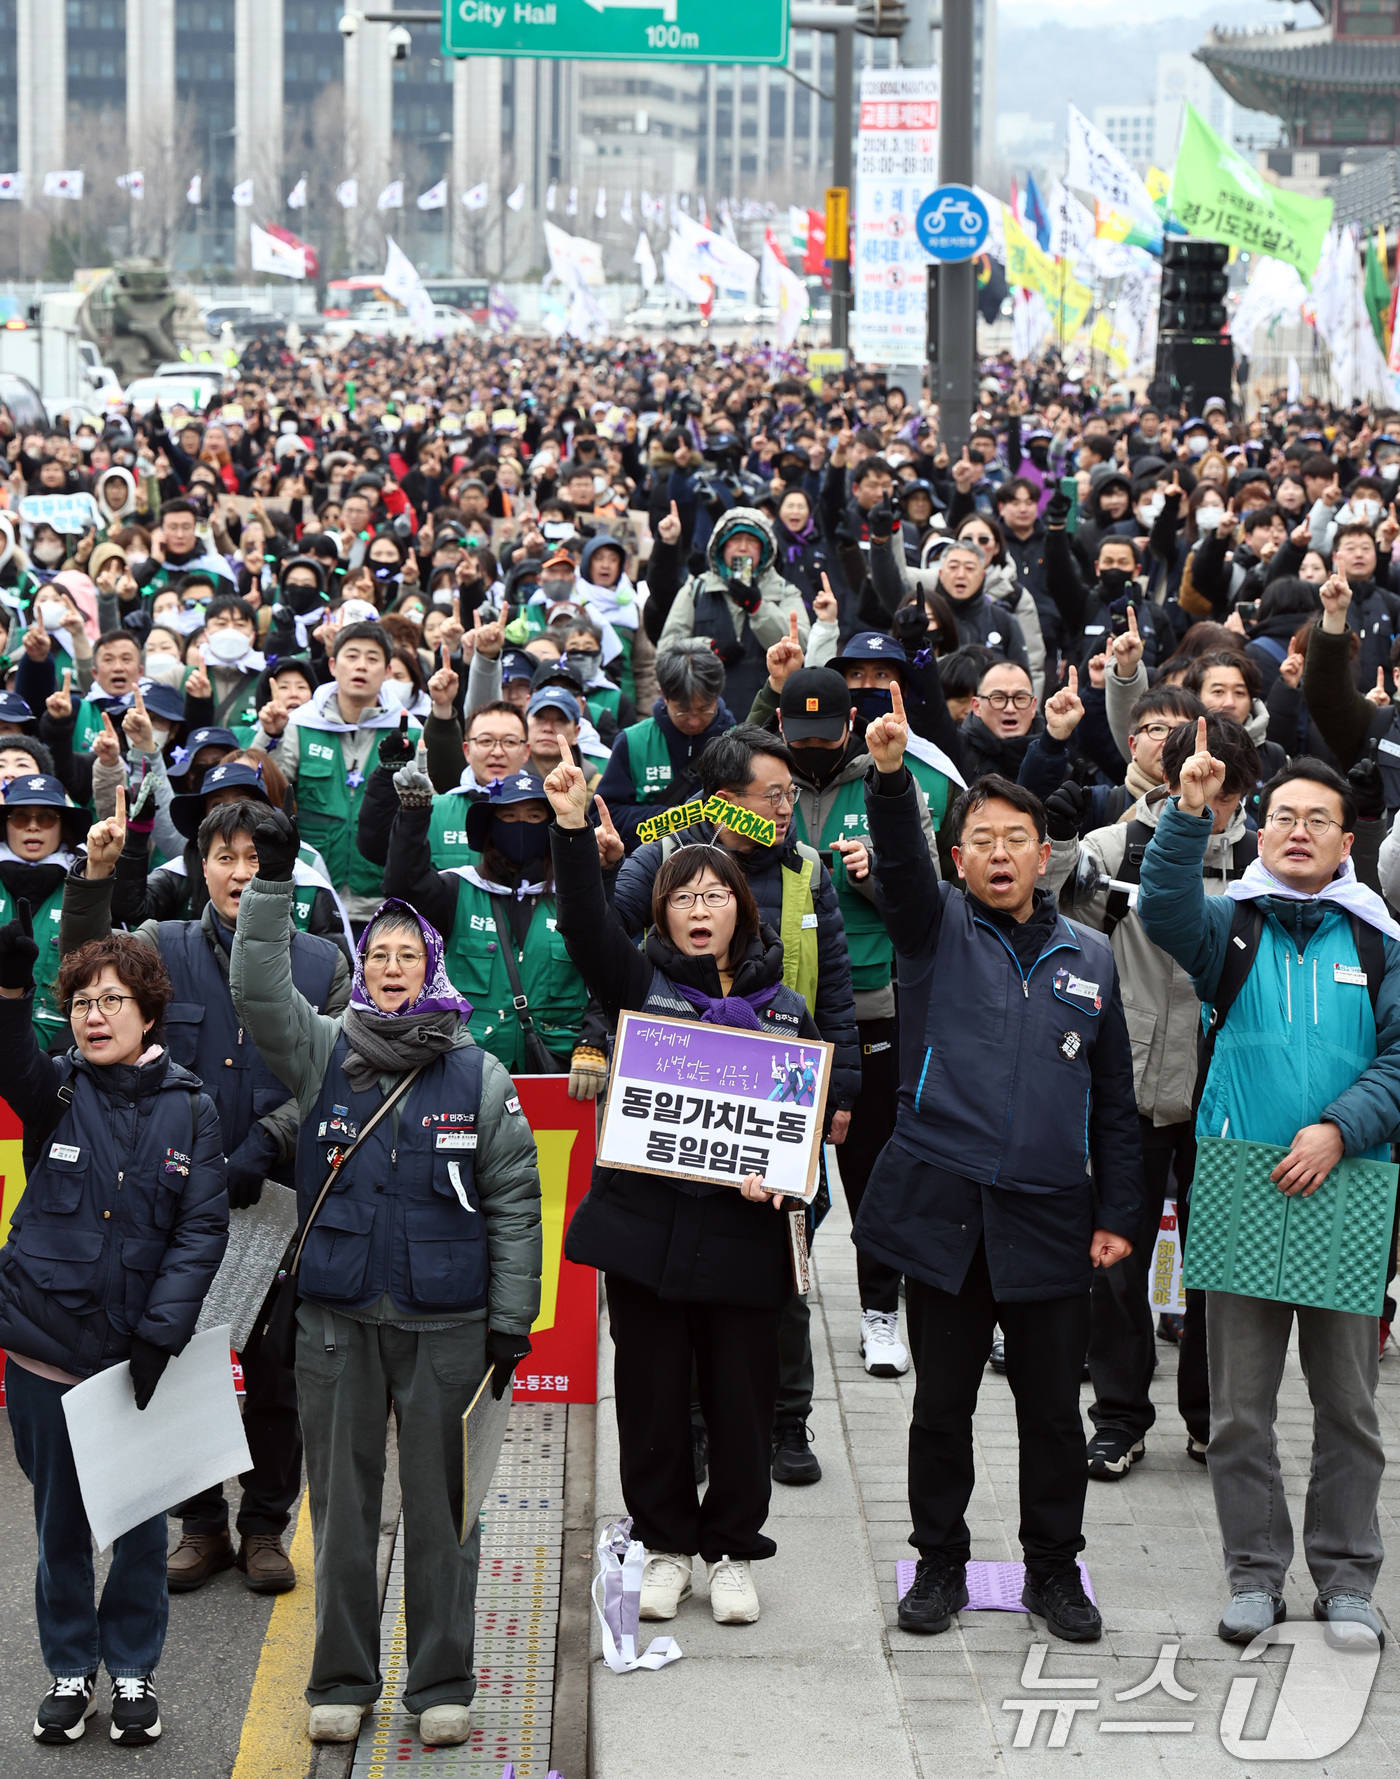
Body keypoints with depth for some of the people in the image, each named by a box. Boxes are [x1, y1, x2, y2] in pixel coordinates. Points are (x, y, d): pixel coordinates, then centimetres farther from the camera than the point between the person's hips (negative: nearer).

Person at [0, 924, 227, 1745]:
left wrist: (160, 1333, -15)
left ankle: (134, 1669, 26)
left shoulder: (188, 1107, -2)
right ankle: (71, 1670, 27)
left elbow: (203, 1229, -6)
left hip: (140, 1348, 0)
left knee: (141, 1516, 9)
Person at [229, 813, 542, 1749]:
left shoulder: (480, 1076, 4)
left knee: (442, 1505, 3)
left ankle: (443, 1685, 13)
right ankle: (343, 1681, 18)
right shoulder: (323, 1054, 6)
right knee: (342, 1503, 7)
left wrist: (511, 1320, 0)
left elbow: (514, 1203, 4)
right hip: (338, 1319, 1)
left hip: (447, 1322, -1)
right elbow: (259, 991, -10)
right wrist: (272, 882, -19)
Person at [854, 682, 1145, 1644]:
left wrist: (1119, 1211, 7)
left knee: (1053, 1406, 7)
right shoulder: (937, 932, 6)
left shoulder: (1090, 958, 11)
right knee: (943, 1403, 7)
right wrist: (890, 772, -34)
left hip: (1050, 1221, 1)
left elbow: (1114, 1100, 13)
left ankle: (1055, 1568, 22)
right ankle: (940, 1564, 20)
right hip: (944, 1209, -1)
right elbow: (899, 862, -16)